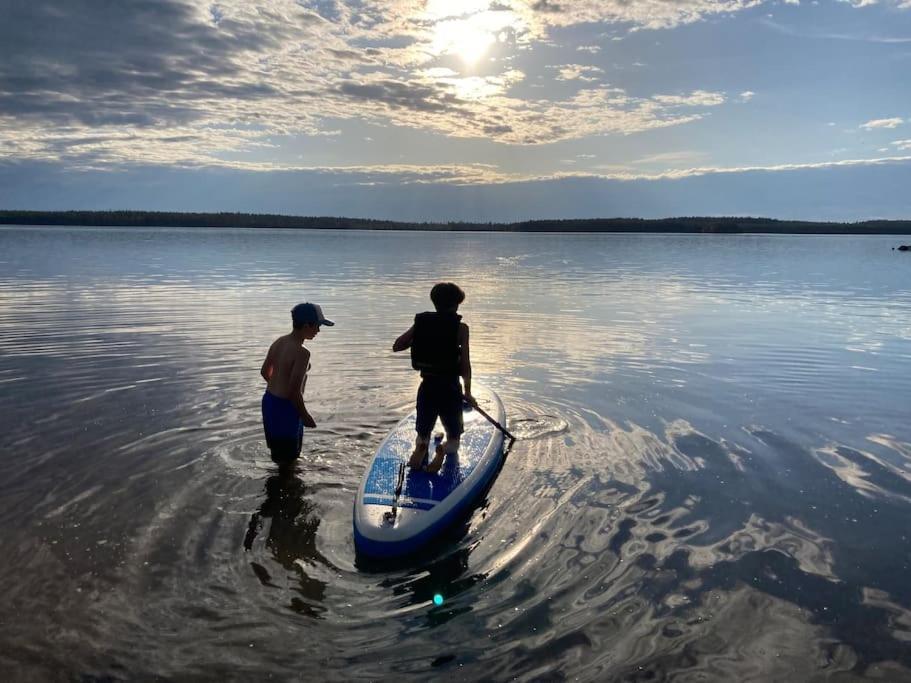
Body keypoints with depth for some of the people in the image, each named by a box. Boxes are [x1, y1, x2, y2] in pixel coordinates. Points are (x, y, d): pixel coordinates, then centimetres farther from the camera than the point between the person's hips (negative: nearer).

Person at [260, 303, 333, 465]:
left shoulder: (278, 342, 1)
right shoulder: (302, 353, -24)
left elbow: (265, 372, 14)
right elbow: (294, 392, -26)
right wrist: (305, 416, -12)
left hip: (269, 401, 9)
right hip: (286, 408, -8)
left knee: (278, 451, 25)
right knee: (289, 457, 8)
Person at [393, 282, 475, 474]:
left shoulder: (421, 322, 1)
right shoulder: (460, 328, -7)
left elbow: (396, 346, 2)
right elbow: (465, 363, -9)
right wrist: (468, 393, 4)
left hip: (427, 387, 3)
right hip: (450, 389, -2)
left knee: (423, 432, 22)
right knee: (454, 436, 16)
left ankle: (421, 446, -11)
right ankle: (444, 449, -17)